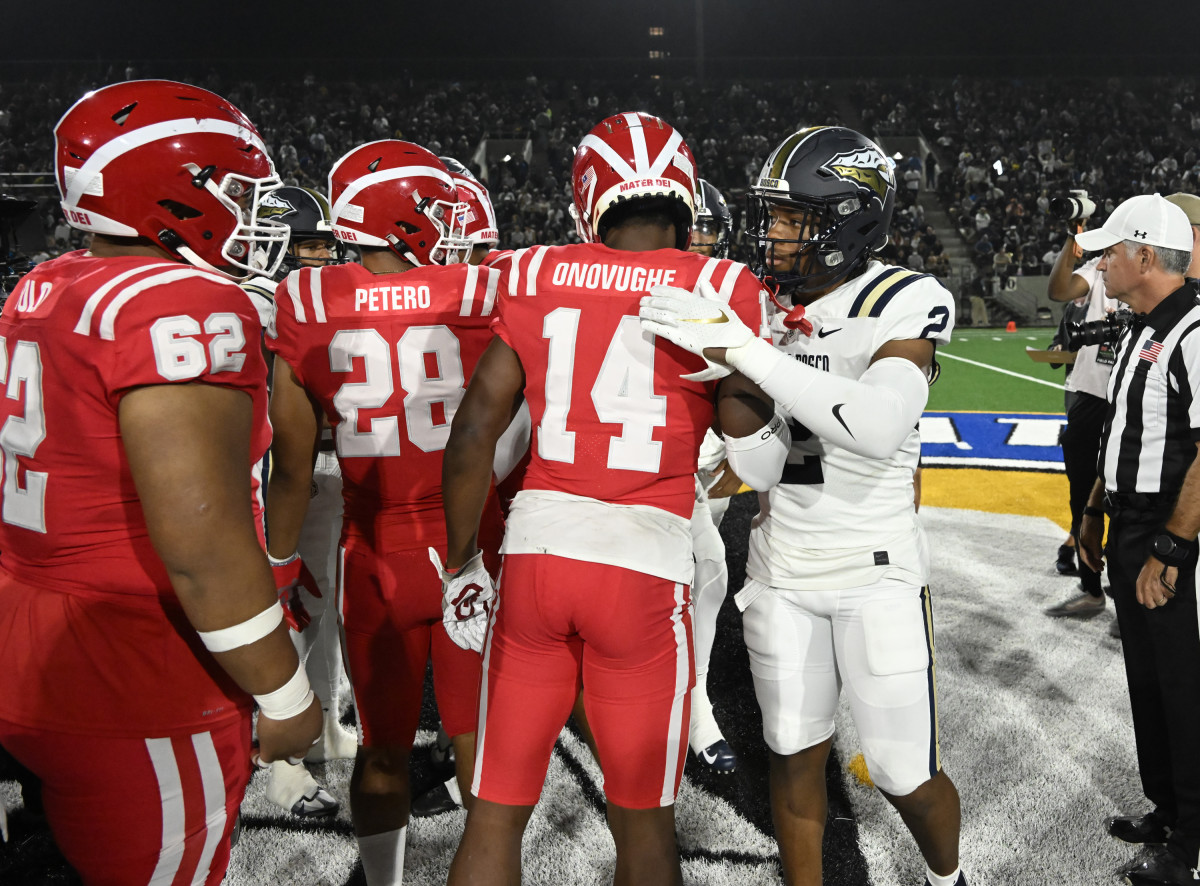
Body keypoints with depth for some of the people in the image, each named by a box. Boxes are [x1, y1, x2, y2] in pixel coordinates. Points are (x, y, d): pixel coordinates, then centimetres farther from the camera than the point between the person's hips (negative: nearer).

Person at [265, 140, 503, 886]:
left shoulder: (305, 306, -7)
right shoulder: (485, 295, -10)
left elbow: (293, 468, -3)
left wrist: (280, 566, 9)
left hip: (376, 559, 2)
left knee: (383, 749, 18)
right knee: (480, 742, 14)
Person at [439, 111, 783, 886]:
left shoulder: (539, 277, 4)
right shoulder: (717, 289, -2)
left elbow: (475, 430, 2)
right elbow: (759, 464, -1)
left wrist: (462, 566, 12)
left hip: (536, 554, 2)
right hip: (645, 566, -1)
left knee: (496, 814, 14)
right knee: (644, 823, 17)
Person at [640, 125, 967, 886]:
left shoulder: (904, 303, -15)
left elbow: (881, 426, -35)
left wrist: (741, 350, -36)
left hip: (877, 572, -4)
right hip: (782, 570, 4)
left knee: (908, 778, 7)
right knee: (796, 759, 13)